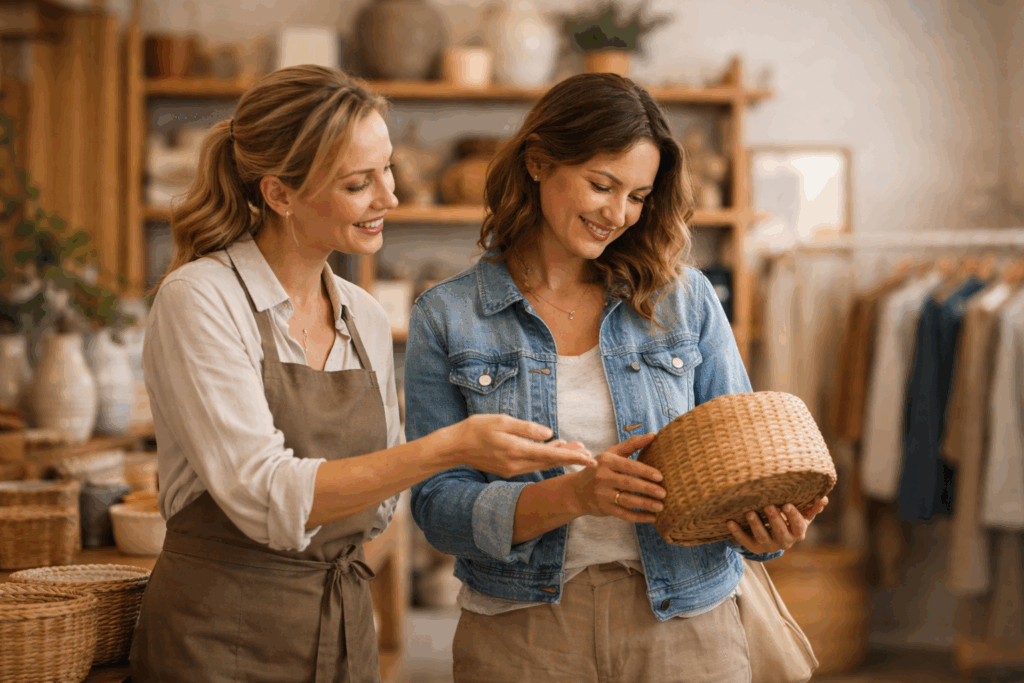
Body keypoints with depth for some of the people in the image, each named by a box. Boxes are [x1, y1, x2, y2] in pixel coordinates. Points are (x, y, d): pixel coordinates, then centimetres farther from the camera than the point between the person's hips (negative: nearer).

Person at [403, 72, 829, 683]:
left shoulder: (687, 300, 2)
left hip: (684, 627, 1)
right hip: (523, 633, -1)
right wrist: (573, 494, -23)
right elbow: (438, 506, -7)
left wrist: (763, 529, -18)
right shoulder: (447, 318, -1)